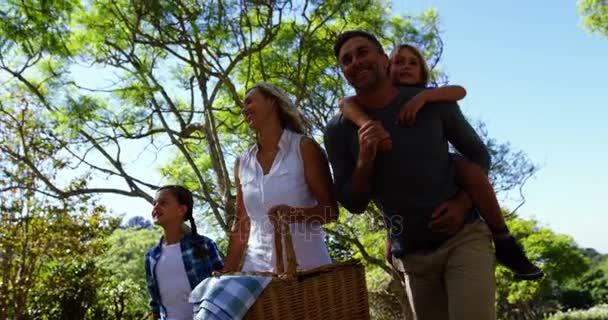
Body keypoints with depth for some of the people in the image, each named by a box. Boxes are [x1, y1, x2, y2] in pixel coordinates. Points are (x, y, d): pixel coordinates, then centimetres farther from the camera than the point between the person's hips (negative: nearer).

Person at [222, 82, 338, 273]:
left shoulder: (303, 148, -2)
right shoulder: (242, 164, 10)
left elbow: (330, 210, -4)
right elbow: (241, 223, 15)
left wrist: (296, 214, -23)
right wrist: (228, 273, 11)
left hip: (307, 266, -3)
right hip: (259, 268, 3)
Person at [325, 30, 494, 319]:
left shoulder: (434, 102, -9)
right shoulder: (339, 131, -7)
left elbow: (479, 155, 6)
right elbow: (353, 204, -4)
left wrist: (462, 204, -11)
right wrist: (364, 160, -23)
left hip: (464, 236, -2)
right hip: (412, 255, 2)